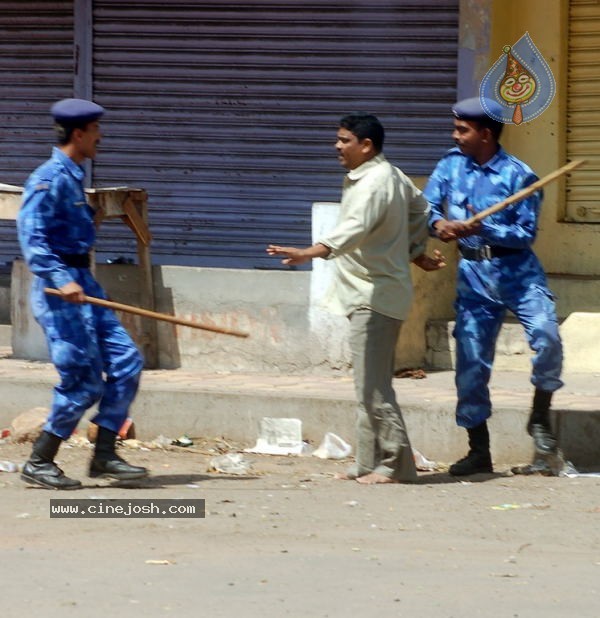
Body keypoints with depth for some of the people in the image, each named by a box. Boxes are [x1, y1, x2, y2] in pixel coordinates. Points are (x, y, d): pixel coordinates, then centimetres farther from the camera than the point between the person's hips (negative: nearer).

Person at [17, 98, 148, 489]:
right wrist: (61, 280, -31)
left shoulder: (74, 177, 15)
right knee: (84, 382, -9)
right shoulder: (50, 178, -14)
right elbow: (31, 235, -22)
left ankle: (104, 456, 8)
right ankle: (39, 464, 1)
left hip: (82, 281, 10)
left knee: (126, 362, 3)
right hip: (57, 284, -10)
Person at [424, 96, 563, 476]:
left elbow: (526, 234, -12)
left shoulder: (519, 175, -9)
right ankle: (479, 452, 14)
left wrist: (480, 229, -24)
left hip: (517, 271, -4)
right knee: (471, 362, 4)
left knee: (546, 333, -26)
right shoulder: (452, 165, 5)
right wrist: (438, 223, -16)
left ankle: (541, 416, -4)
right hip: (474, 274, 4)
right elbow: (427, 206, 7)